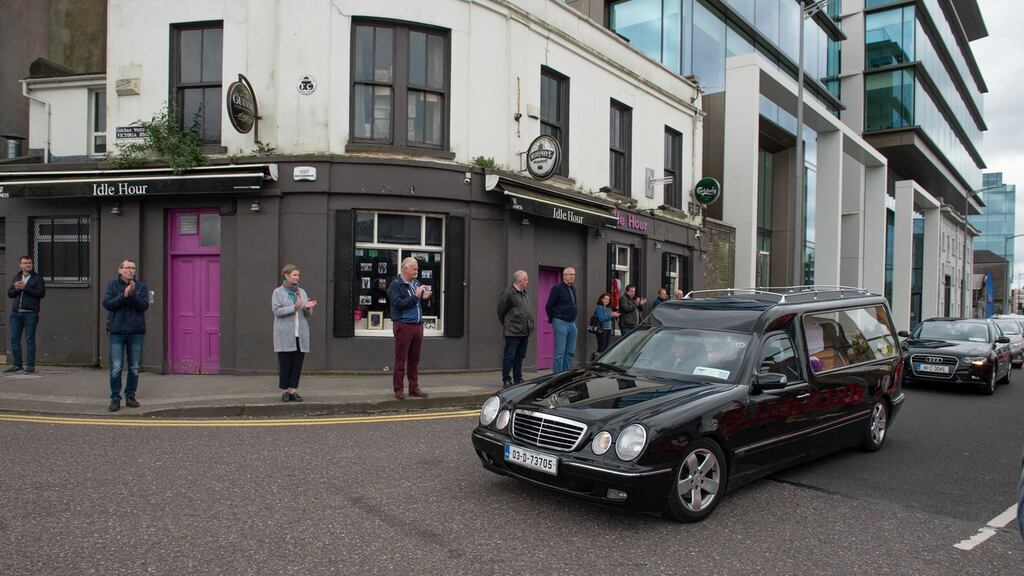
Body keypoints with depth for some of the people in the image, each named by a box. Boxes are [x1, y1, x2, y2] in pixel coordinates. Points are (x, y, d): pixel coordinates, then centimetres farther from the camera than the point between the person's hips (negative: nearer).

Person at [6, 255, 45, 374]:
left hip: (30, 314, -5)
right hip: (16, 313, 5)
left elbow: (41, 293, -10)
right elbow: (9, 293, 12)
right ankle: (17, 364, 13)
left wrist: (25, 288, -13)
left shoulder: (38, 278, 3)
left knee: (30, 340, -3)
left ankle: (30, 365, 1)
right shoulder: (16, 277, 17)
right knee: (14, 339, 5)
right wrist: (17, 288, -8)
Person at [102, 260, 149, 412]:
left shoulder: (140, 286, 5)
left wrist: (132, 295, -19)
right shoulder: (112, 285, 4)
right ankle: (115, 398, 7)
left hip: (136, 332, 2)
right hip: (117, 332, -1)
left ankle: (130, 396, 19)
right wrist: (124, 295, -16)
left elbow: (144, 305, -6)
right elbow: (107, 304, -7)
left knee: (134, 368, 8)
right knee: (116, 368, -3)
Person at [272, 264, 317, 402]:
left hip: (300, 334, 4)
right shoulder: (278, 292, 3)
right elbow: (277, 311, -10)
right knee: (285, 364, -1)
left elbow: (308, 314, 12)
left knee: (298, 364, 3)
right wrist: (294, 308, -22)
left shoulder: (302, 292, 14)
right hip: (285, 335, -4)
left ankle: (294, 391, 9)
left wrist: (308, 307, -11)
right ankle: (284, 391, 7)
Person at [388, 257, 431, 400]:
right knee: (400, 359, -1)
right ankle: (398, 389, 6)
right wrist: (416, 296, -17)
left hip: (418, 325, 6)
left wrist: (425, 297, 1)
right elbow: (399, 304, -16)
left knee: (414, 359, 10)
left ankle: (414, 388, 18)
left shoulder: (416, 283, 14)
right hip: (403, 325, -6)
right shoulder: (395, 285, -5)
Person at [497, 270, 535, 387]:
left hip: (525, 332, 8)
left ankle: (518, 379, 21)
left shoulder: (525, 293, 15)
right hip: (513, 332, -8)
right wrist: (506, 324, 3)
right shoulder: (508, 293, -11)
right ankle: (506, 380, 3)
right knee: (509, 356, -3)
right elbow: (501, 311, -5)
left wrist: (531, 325, 13)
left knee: (520, 356, 13)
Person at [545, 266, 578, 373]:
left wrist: (573, 317, 17)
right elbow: (548, 306, -7)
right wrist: (552, 320, 0)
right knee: (560, 353, -8)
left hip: (572, 323, 8)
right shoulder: (557, 288, -9)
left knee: (570, 352, 10)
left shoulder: (573, 289, 14)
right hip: (561, 323, -8)